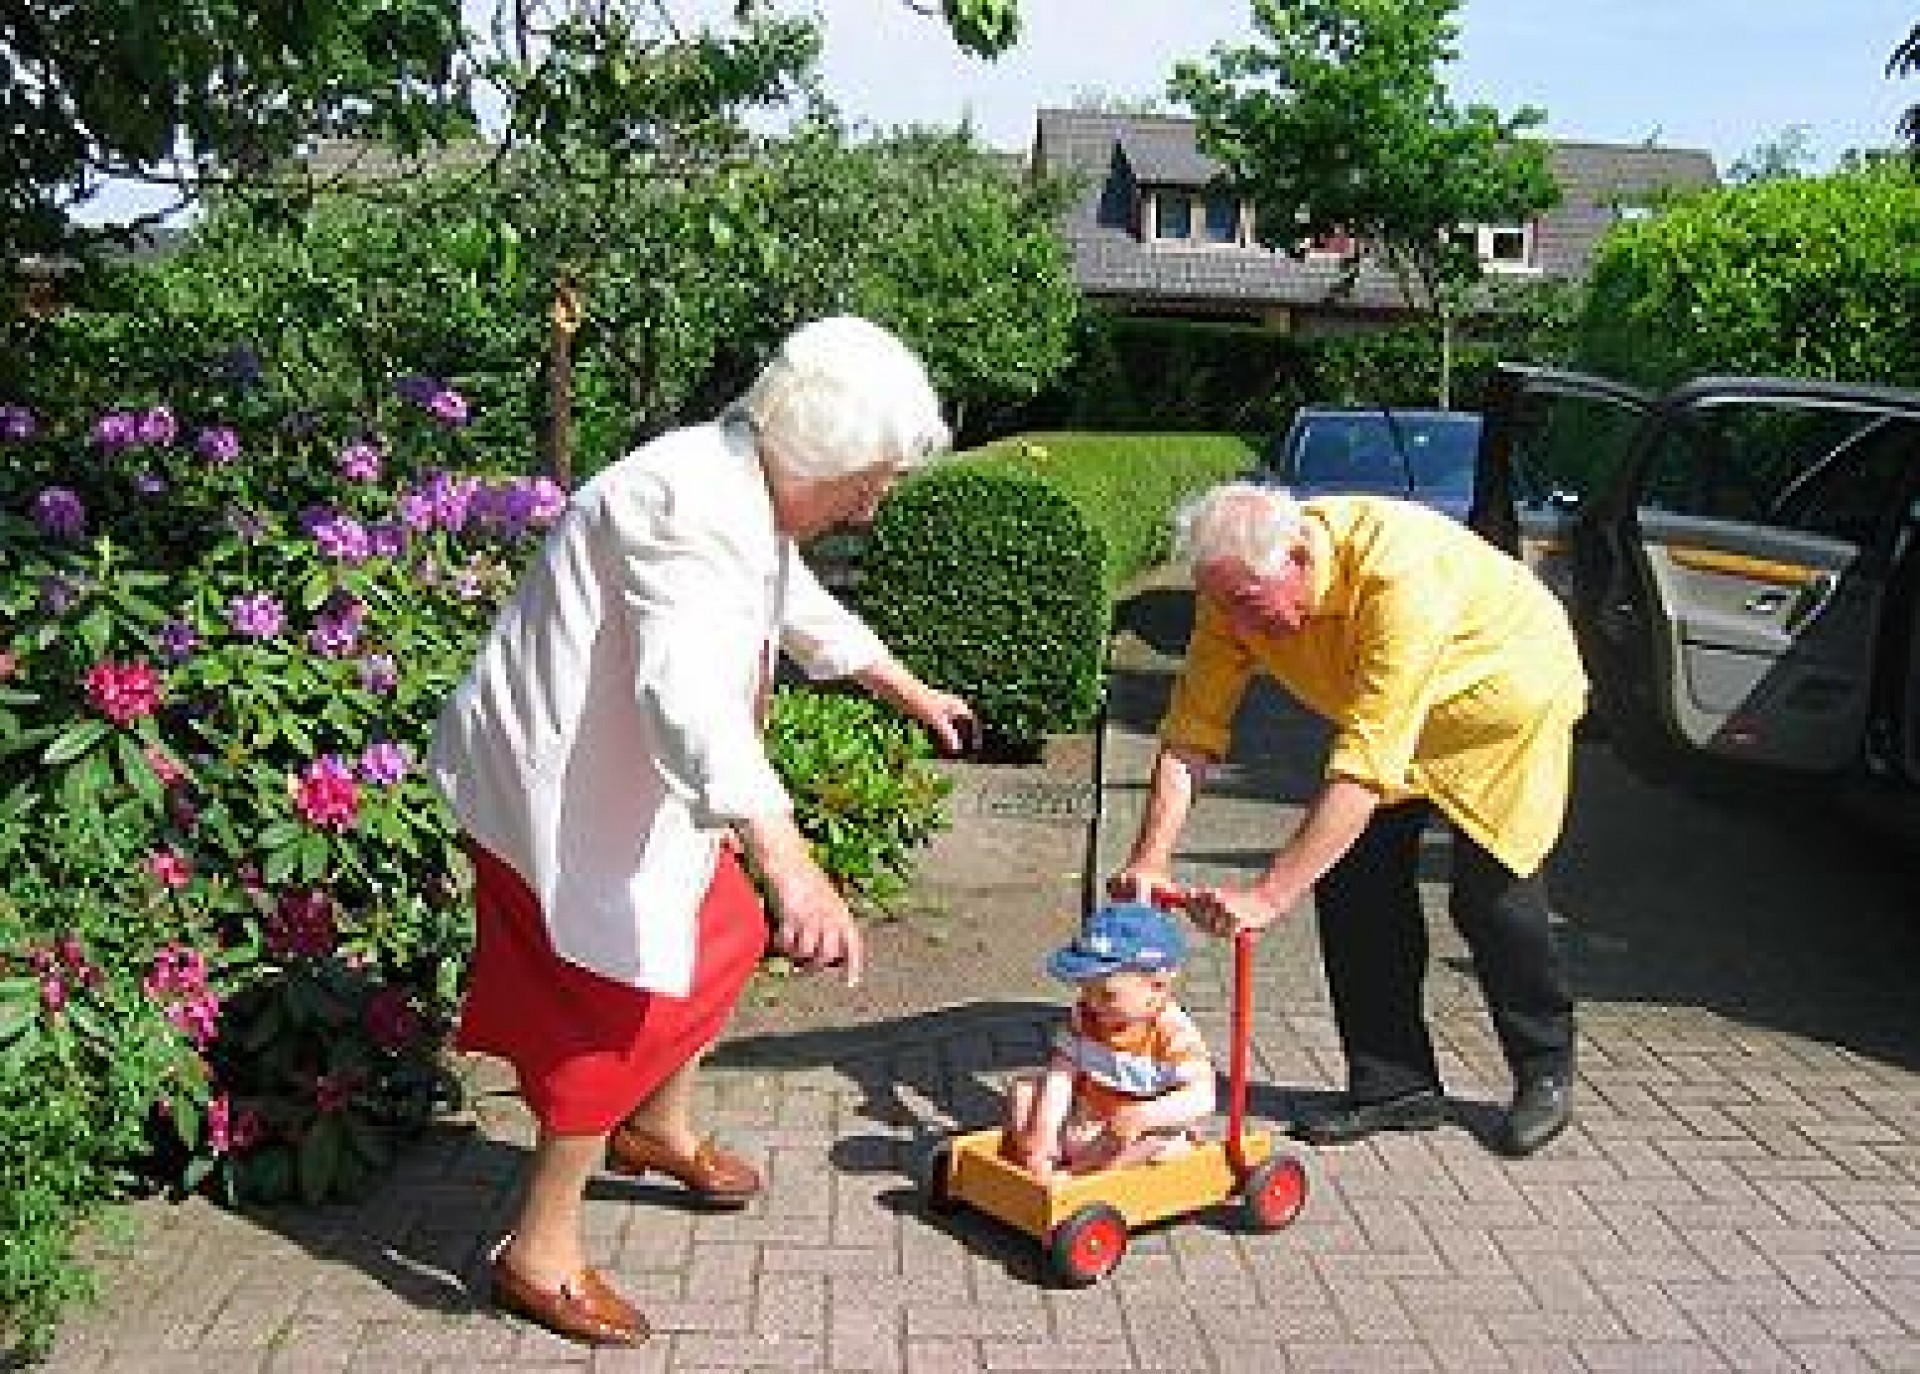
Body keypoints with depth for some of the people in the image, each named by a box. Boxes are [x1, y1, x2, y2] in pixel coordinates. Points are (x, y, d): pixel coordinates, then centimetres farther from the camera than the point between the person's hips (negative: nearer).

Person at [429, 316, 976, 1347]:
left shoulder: (751, 500, 5)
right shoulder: (695, 508, -29)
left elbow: (810, 617, 25)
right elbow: (688, 698, -44)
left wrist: (916, 696, 37)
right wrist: (790, 864, -53)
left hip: (620, 774, 10)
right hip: (560, 786, -10)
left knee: (722, 937, 19)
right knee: (628, 1002, -3)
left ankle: (657, 1128, 44)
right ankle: (539, 1254, 14)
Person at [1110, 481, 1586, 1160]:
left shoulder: (1398, 571, -42)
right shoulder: (1238, 588, -23)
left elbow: (1368, 761, -45)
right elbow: (1191, 729, -20)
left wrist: (1268, 895, -48)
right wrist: (1148, 862, -30)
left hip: (1504, 701, -5)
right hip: (1379, 718, 6)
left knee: (1488, 895, -7)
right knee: (1353, 881, -5)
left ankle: (1546, 1073, 18)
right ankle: (1395, 1083, 10)